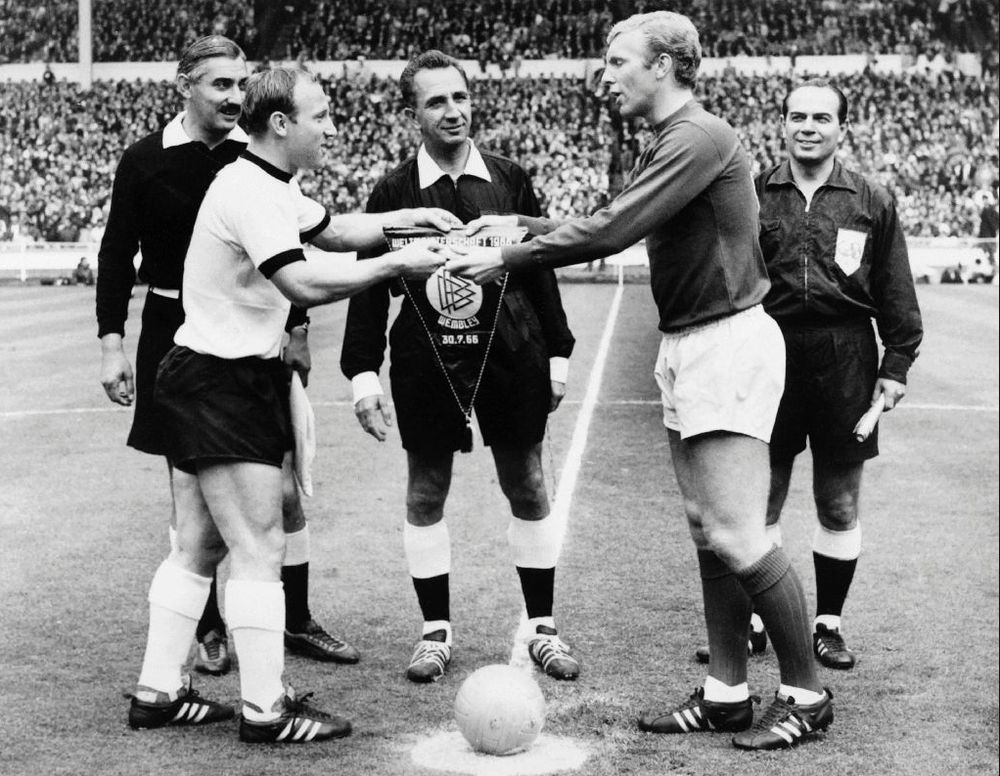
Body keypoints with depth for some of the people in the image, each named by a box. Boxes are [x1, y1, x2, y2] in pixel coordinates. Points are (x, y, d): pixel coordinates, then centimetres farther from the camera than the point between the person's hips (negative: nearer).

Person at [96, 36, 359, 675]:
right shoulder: (145, 161, -3)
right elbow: (117, 256, 0)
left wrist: (297, 330, 6)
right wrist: (112, 344, -5)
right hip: (176, 336, -2)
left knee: (283, 488, 3)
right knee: (189, 486, 4)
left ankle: (297, 621, 17)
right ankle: (209, 628, 17)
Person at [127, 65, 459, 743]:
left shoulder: (272, 186, 13)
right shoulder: (247, 191, -19)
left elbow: (332, 229, 26)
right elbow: (303, 283, -28)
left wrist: (407, 218, 12)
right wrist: (395, 265, -20)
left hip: (244, 375, 11)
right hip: (221, 381, -11)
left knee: (200, 545, 13)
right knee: (260, 548, -7)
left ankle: (159, 692, 21)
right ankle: (265, 711, 0)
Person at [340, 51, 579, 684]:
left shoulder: (510, 180, 3)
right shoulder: (393, 192, 0)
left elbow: (540, 268, 7)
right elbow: (370, 285, 1)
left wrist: (557, 353, 6)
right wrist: (363, 372, -5)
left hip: (510, 352, 1)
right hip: (425, 358, -1)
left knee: (527, 486, 7)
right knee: (426, 492, 6)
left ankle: (542, 626, 20)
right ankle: (436, 632, 20)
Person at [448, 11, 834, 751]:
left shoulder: (699, 138, -16)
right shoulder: (669, 143, 15)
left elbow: (609, 232, -22)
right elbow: (614, 224, 18)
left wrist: (505, 260, -16)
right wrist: (517, 225, 11)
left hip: (728, 343, -10)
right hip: (687, 345, 10)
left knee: (734, 534, -8)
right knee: (707, 530, 10)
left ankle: (807, 693, 7)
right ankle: (727, 693, 17)